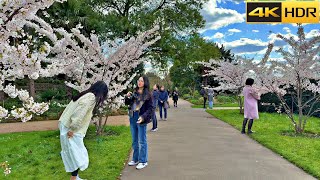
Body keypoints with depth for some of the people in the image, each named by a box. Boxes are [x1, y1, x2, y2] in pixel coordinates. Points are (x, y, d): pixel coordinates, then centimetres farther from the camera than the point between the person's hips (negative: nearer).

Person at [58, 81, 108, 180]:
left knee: (73, 154, 17)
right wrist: (72, 130, -20)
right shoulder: (91, 97, -15)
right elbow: (79, 114, -25)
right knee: (77, 155, 2)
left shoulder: (86, 94, 13)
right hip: (72, 130, -9)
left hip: (65, 126, 9)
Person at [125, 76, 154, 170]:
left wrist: (143, 117, -23)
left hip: (141, 120, -6)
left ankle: (143, 161, 14)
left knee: (142, 141, 3)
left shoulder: (147, 95, -9)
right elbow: (127, 103, 16)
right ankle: (135, 159, 30)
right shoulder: (134, 92, 8)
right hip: (132, 118, 6)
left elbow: (151, 108, -12)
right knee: (135, 141, 16)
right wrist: (127, 97, -4)